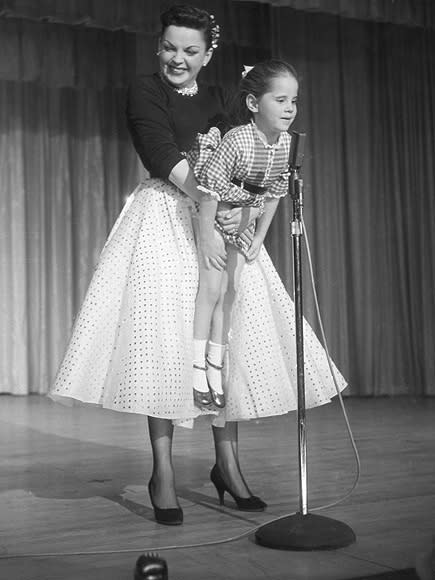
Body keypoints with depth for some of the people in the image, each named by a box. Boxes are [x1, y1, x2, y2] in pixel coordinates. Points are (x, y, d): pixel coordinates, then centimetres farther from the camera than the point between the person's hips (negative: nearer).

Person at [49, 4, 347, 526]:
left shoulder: (219, 101, 16)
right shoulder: (144, 91, 4)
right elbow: (165, 156, -11)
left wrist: (244, 211, -16)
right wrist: (215, 203, -23)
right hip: (165, 222, -4)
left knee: (228, 337, 0)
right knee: (163, 338, -11)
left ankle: (227, 463, 10)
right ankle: (162, 472, -5)